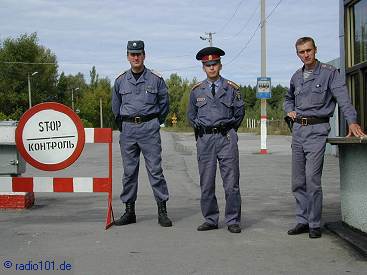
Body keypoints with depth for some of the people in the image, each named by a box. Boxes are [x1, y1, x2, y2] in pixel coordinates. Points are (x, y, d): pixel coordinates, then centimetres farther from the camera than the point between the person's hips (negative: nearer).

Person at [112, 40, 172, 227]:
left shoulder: (155, 79, 2)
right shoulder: (120, 81, 9)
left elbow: (164, 104, 11)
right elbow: (116, 108, 20)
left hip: (149, 128, -3)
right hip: (128, 129, 3)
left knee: (155, 170, -5)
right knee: (129, 171, 6)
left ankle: (162, 211, -1)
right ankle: (129, 210, 13)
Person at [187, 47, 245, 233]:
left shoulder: (232, 89, 5)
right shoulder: (197, 91, 9)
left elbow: (240, 112, 13)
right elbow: (191, 115, 19)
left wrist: (229, 129, 11)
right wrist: (201, 128, 12)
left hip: (227, 138, -2)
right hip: (204, 139, 2)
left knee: (231, 182, -2)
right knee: (206, 183, 4)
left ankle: (233, 221, 6)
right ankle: (210, 220, 14)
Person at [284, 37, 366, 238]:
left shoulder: (329, 73, -4)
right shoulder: (296, 77, 14)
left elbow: (342, 97, -17)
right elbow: (288, 98, 33)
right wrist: (289, 110, 11)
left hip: (317, 130, -6)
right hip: (298, 129, 7)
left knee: (312, 179, -11)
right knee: (298, 181, 9)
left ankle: (315, 224, -1)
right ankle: (303, 221, 18)